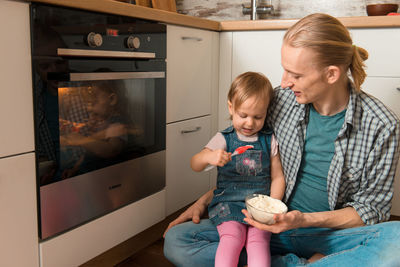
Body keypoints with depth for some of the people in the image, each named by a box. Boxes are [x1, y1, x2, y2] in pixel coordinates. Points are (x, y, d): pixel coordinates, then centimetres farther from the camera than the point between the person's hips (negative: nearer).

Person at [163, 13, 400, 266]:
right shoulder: (281, 99, -5)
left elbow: (372, 210, -6)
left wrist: (305, 220, -21)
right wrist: (205, 200, 0)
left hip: (329, 233, -3)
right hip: (273, 225, 3)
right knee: (176, 242, -16)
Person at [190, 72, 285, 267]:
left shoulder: (269, 141, 8)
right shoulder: (223, 139, 2)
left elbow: (277, 177, 11)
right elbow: (195, 165, -6)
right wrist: (208, 157, -29)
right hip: (228, 203, -1)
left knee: (258, 240, -23)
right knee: (232, 235, -26)